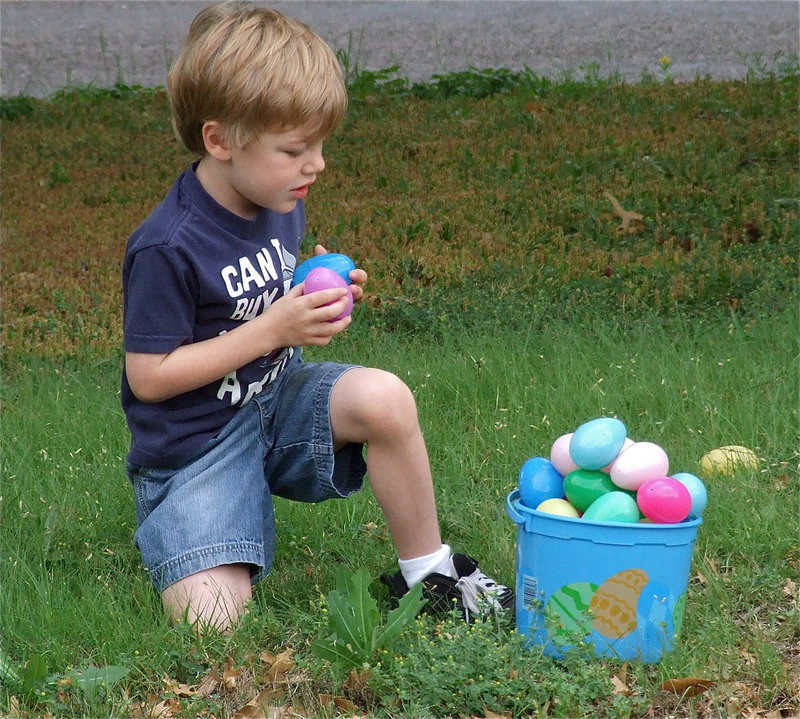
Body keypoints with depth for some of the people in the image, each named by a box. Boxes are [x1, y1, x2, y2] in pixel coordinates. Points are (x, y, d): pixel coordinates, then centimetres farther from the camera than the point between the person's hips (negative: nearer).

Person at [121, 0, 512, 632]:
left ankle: (428, 572, -7)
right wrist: (272, 329, -24)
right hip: (194, 445, -6)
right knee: (212, 618, -21)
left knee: (384, 397, -26)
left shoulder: (283, 205, 1)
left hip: (279, 398, 6)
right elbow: (149, 376, -21)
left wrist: (320, 297, -5)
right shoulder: (169, 247, -23)